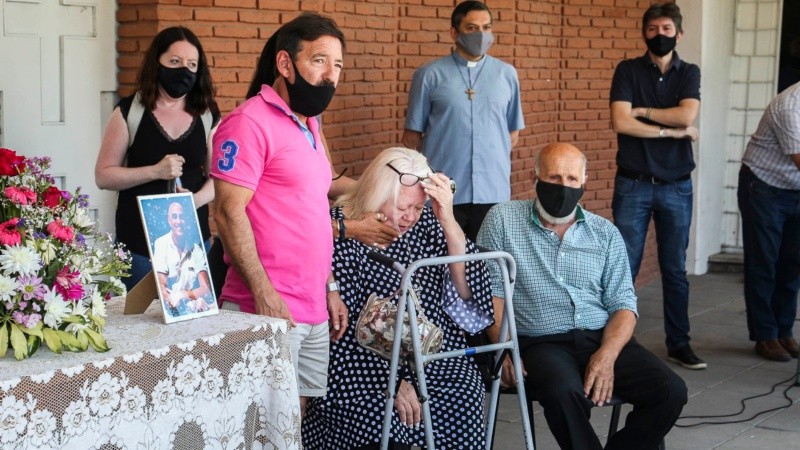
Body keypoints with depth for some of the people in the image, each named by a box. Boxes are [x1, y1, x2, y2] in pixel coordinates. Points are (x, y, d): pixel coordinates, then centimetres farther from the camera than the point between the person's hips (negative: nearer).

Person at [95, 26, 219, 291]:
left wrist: (197, 199, -14)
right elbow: (103, 176, -3)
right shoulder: (129, 112, -1)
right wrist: (155, 172, -16)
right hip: (139, 242, -2)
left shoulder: (207, 116, 7)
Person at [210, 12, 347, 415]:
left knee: (297, 414, 13)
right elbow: (229, 213, -17)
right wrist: (265, 294, -22)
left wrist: (329, 288, 17)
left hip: (313, 309, 9)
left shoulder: (308, 126, 16)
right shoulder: (250, 122, -11)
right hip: (269, 307, -8)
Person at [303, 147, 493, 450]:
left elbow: (469, 292, -4)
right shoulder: (341, 231, -10)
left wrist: (448, 220, -14)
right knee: (378, 414, -31)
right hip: (363, 366, -4)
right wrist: (391, 380, -22)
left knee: (463, 400, -22)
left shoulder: (425, 222, 4)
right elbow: (343, 325, -14)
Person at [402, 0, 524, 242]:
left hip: (493, 191, 2)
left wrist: (491, 157, 7)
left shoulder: (507, 74, 7)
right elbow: (412, 135, 4)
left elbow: (513, 132, 14)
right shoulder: (429, 75, 0)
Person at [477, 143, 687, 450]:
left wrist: (607, 355, -13)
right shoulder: (503, 220, 7)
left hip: (603, 339, 4)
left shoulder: (606, 234, 12)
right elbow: (490, 290, 1)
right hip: (542, 342, -3)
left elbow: (623, 305, 6)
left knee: (670, 391, -19)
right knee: (564, 393, -37)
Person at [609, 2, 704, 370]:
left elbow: (687, 115, -11)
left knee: (675, 269, 9)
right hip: (633, 185, -2)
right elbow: (621, 123, -13)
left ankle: (678, 343, 17)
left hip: (677, 187, 2)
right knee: (624, 268, -1)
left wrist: (641, 110, -9)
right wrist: (672, 131, -10)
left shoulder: (689, 73, 8)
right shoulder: (628, 70, 1)